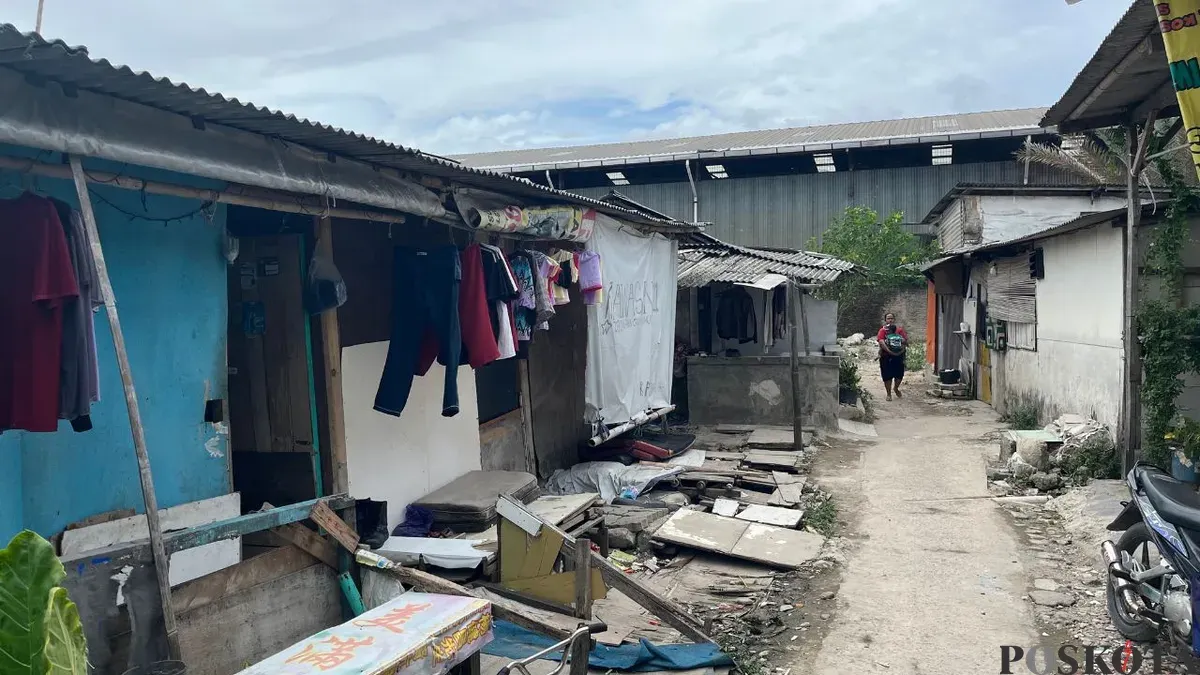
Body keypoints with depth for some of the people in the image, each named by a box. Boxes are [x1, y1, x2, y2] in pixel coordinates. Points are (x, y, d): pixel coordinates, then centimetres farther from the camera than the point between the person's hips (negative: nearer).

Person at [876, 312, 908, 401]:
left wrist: (902, 349, -15)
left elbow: (906, 340, 1)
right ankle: (889, 394, 15)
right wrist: (889, 351, -25)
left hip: (899, 356, 3)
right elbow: (881, 342, -16)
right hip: (886, 357, -3)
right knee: (887, 376, 0)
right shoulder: (883, 330, -3)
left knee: (899, 374, 5)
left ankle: (896, 388, 35)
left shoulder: (900, 330, 6)